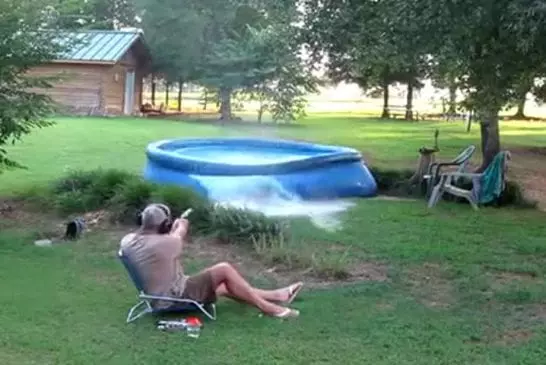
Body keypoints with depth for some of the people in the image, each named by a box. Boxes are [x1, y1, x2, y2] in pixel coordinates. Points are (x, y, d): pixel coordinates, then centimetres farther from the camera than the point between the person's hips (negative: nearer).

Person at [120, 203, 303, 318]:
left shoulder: (127, 242, -6)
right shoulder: (165, 243, -27)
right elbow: (178, 235, -4)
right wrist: (181, 226, 17)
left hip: (160, 299, 10)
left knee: (223, 286, 17)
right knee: (224, 270, -8)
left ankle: (275, 296, 22)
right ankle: (266, 307, 5)